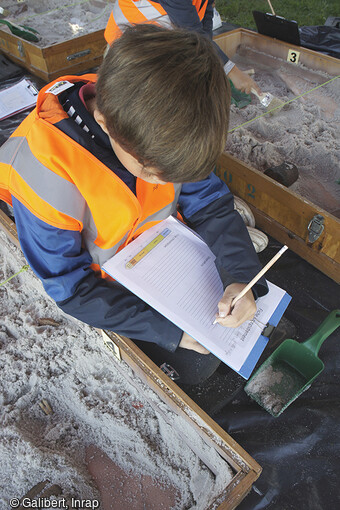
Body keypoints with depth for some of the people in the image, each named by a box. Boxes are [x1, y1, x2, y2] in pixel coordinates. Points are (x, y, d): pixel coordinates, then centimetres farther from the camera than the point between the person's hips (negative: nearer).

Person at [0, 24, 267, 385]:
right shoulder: (44, 171, -34)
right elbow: (72, 289, -25)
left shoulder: (157, 132, -19)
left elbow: (210, 205, -8)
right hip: (105, 290, -4)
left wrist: (242, 276, -23)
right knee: (198, 366, -7)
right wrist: (169, 328, -27)